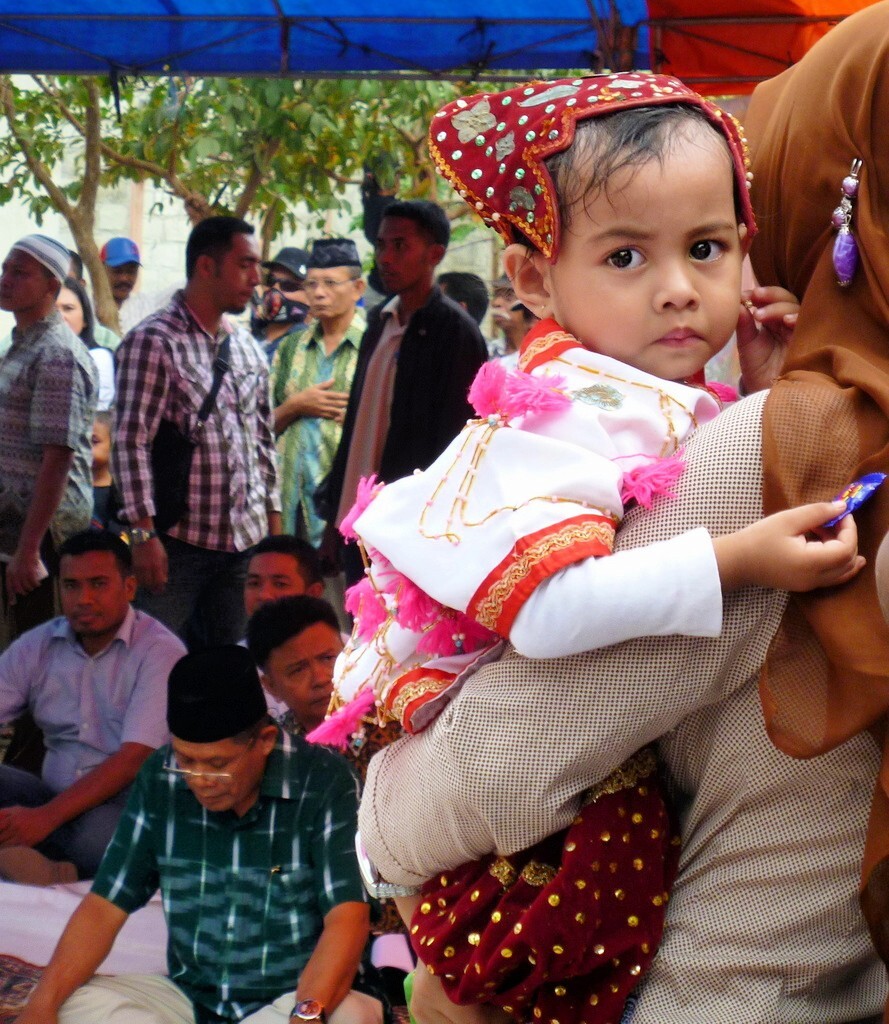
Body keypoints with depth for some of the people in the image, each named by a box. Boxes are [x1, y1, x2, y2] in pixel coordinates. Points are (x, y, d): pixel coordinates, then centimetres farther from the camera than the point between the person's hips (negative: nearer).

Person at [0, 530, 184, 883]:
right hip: (57, 798, 5)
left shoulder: (160, 652, -9)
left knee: (99, 831, -39)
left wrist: (45, 817, -27)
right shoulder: (37, 646, 9)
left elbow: (136, 758, -18)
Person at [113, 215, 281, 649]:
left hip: (245, 542, 6)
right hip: (177, 543, -6)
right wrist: (143, 533, -16)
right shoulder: (153, 342, -7)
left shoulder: (247, 347, 14)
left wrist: (273, 521, 14)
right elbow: (130, 442, -12)